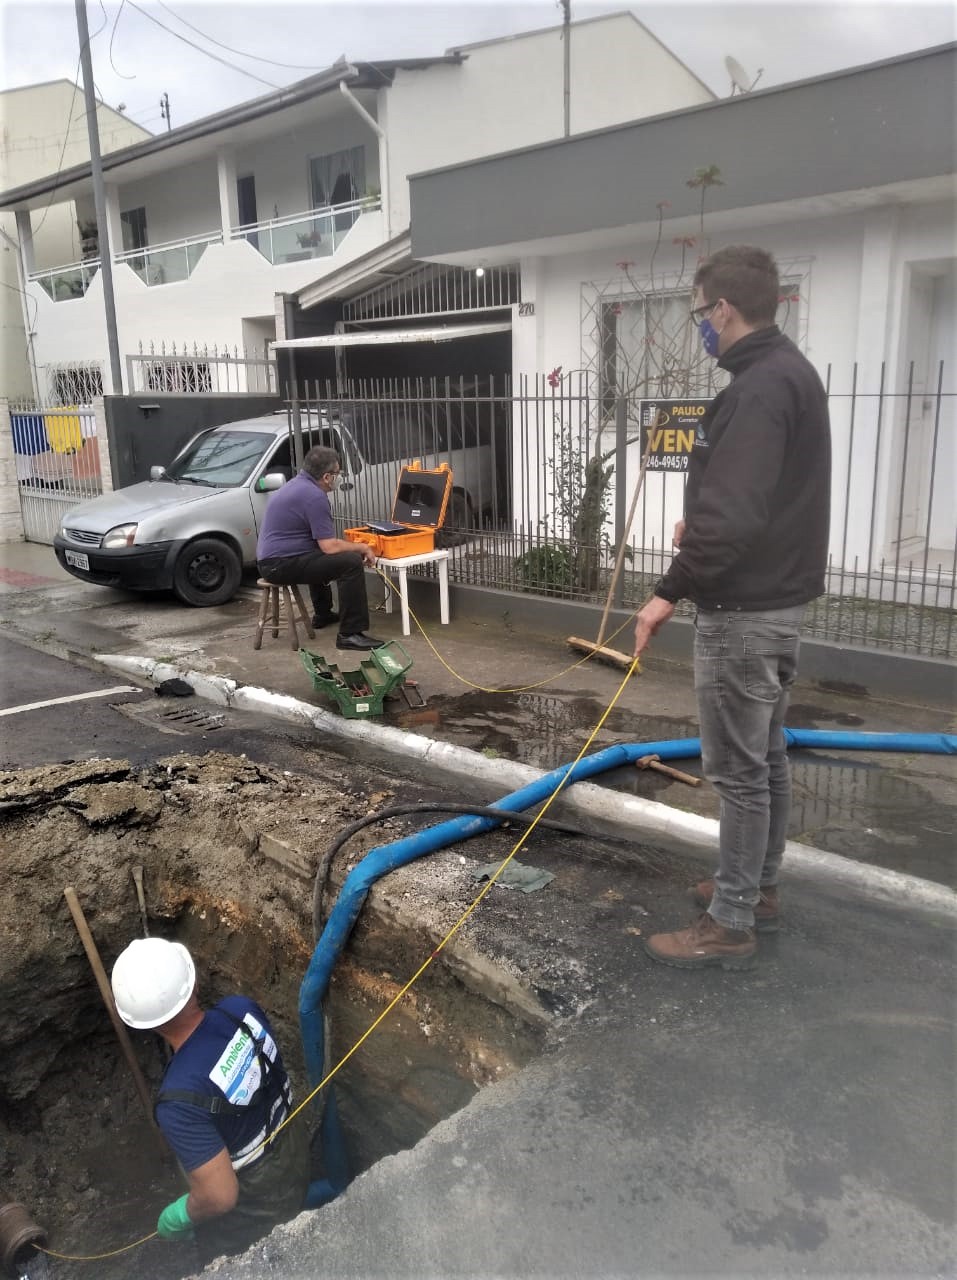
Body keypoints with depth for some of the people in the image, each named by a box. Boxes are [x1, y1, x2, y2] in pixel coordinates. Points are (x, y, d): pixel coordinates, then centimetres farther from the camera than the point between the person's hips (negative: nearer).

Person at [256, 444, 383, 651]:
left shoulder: (296, 484, 15)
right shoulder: (314, 496, -17)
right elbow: (330, 546, -20)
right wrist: (362, 548, -5)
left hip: (270, 560, 11)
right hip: (282, 564, -11)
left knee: (321, 557, 37)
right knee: (352, 563, -18)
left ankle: (322, 614, 44)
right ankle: (350, 634, -19)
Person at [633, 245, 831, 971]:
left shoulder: (758, 387, -20)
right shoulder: (789, 373, 13)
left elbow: (732, 512, -29)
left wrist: (673, 591, -24)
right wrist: (702, 528, 26)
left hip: (742, 608, -11)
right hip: (778, 597, 11)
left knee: (737, 767, -1)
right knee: (766, 755, 18)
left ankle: (731, 925, 11)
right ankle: (758, 888, 33)